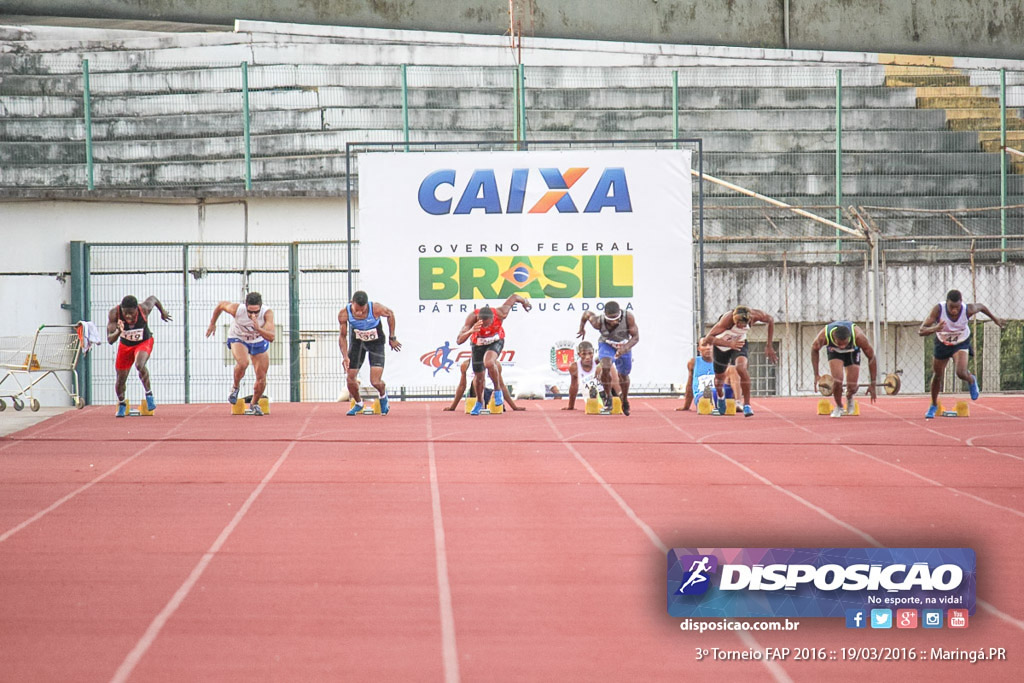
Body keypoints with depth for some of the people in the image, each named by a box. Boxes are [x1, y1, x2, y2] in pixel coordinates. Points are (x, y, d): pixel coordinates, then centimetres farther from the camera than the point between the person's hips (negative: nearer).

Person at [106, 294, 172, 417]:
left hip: (144, 342, -2)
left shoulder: (144, 309, -31)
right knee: (121, 379, 8)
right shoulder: (114, 313, -31)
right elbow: (110, 340, -32)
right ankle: (121, 404, 38)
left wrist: (162, 312, 14)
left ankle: (149, 394, -11)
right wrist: (118, 332, -54)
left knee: (139, 365, -33)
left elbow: (153, 299, -6)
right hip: (125, 345, 2)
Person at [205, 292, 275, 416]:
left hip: (259, 342, 2)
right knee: (243, 363, -33)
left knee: (261, 379, 0)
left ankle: (254, 403, 28)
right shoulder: (236, 309, -34)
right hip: (238, 339, -2)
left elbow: (271, 337, -41)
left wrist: (258, 329, -58)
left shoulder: (267, 313, -34)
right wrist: (212, 323, 2)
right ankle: (235, 387, -3)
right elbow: (221, 305, -11)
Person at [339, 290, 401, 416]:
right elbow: (342, 336, -11)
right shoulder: (344, 314, -27)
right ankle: (358, 403, 31)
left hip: (376, 343, -2)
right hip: (357, 342, 2)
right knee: (350, 378, -1)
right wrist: (345, 356, -23)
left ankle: (383, 395, 26)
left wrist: (392, 338, -2)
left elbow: (390, 314, -8)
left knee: (376, 382, -12)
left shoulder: (376, 309, -32)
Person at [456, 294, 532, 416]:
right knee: (478, 376, 11)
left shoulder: (500, 314, -36)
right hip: (478, 344, 2)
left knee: (489, 363, -32)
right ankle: (479, 403, 40)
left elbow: (514, 297, -17)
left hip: (496, 341, -2)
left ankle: (498, 390, -7)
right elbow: (459, 341, -44)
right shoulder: (472, 318, -38)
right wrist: (471, 331, -64)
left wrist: (524, 302, 7)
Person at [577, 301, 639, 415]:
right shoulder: (598, 322, -35)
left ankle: (625, 401, 43)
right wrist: (582, 328, 5)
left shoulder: (628, 317, -36)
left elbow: (636, 337, -27)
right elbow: (587, 313, -13)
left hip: (624, 345, 1)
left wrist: (625, 348, -45)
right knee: (605, 367, -28)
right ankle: (608, 396, -3)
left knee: (623, 375, 15)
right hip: (606, 344, -1)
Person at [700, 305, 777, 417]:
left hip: (739, 343, 1)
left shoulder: (755, 315, -28)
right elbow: (708, 338, -42)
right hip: (721, 346, -1)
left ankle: (747, 404, -19)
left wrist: (769, 346, -4)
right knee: (719, 377, 15)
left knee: (741, 368, -29)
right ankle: (721, 397, 52)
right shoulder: (727, 319, -39)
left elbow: (770, 320, -3)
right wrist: (729, 344, -55)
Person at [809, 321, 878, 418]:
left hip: (852, 351, 0)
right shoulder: (824, 336, -38)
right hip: (834, 351, 0)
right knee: (837, 381, -23)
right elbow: (814, 350, -14)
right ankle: (838, 407, 5)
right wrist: (816, 375, -15)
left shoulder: (858, 336, -40)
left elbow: (871, 357, -25)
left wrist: (872, 384, -22)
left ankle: (849, 398, 28)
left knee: (852, 388, -9)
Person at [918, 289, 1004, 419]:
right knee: (937, 376, 14)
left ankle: (971, 381, 14)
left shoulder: (968, 310, -31)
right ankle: (934, 406, 39)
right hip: (942, 343, 1)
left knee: (961, 373, -24)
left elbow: (981, 306, -5)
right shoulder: (938, 309, -34)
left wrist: (995, 319, 12)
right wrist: (934, 329, -58)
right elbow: (921, 331, -36)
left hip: (961, 344, -1)